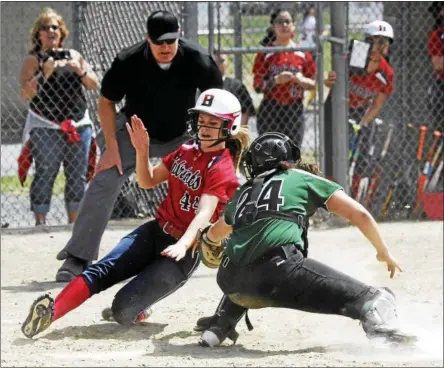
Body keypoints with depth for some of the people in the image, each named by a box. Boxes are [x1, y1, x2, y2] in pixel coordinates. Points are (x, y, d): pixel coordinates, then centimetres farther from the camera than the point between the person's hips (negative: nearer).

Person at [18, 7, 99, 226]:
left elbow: (94, 85, 9)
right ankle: (40, 222, -3)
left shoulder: (74, 56, 14)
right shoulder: (33, 60, 2)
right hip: (46, 128, -4)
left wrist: (80, 71, -10)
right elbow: (25, 94, -8)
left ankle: (74, 222, 11)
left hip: (79, 126, 4)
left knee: (78, 177, 4)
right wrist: (44, 74, -21)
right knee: (45, 176, -6)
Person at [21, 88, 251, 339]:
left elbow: (205, 212, -28)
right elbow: (148, 181, 18)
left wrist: (183, 245, -46)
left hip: (184, 252, -6)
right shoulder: (186, 152, 11)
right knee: (102, 271, -21)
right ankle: (50, 311, -28)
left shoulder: (221, 169, -12)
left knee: (124, 310, -19)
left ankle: (137, 310, 15)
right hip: (155, 232, 6)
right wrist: (142, 150, -1)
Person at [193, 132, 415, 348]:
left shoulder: (243, 192, 31)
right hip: (278, 273, -5)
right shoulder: (305, 179, 20)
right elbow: (359, 215, 13)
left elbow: (213, 235, 51)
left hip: (231, 282, 5)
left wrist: (209, 239, 75)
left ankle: (219, 326, 33)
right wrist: (384, 252, 28)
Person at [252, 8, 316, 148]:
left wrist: (301, 80, -10)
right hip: (270, 110, -3)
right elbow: (257, 85, -3)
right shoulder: (266, 52, 0)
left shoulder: (302, 53, 7)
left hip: (295, 110, 3)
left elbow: (313, 83, 11)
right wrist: (276, 80, -20)